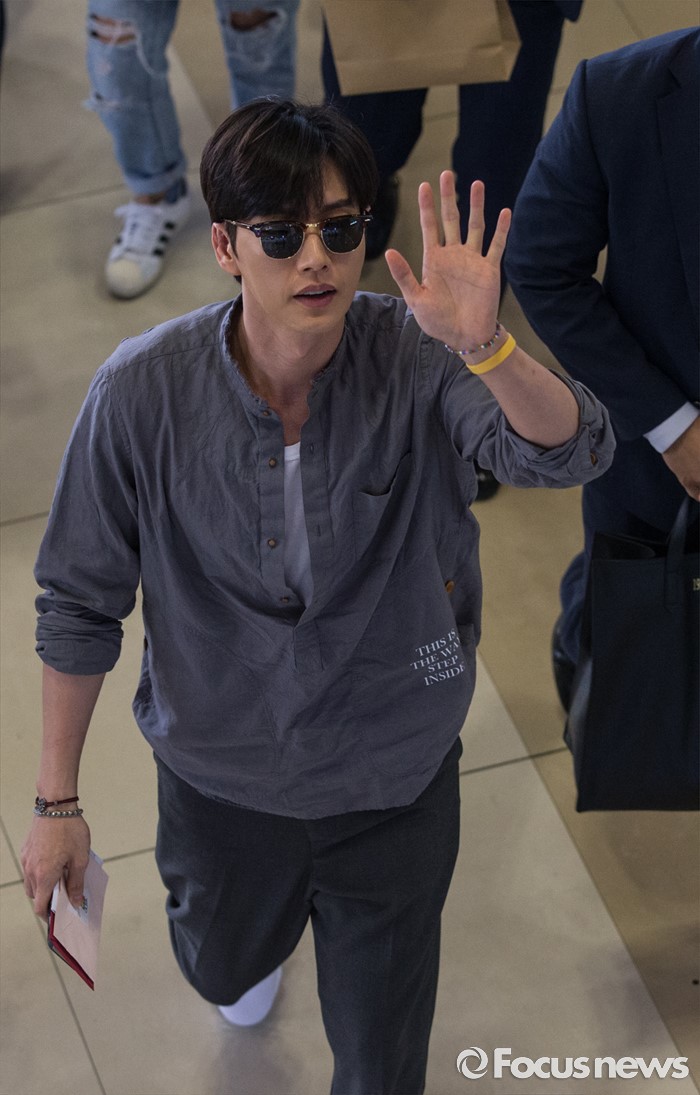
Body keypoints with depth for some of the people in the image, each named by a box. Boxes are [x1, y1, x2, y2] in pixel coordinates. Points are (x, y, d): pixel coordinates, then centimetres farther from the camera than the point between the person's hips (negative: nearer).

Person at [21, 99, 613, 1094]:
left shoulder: (416, 359, -24)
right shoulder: (144, 389, -23)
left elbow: (571, 453, -40)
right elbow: (82, 601, -11)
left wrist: (485, 348, -60)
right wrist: (57, 802, -6)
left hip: (395, 778, -1)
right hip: (220, 776, 1)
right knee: (224, 970, 33)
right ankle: (263, 931, 71)